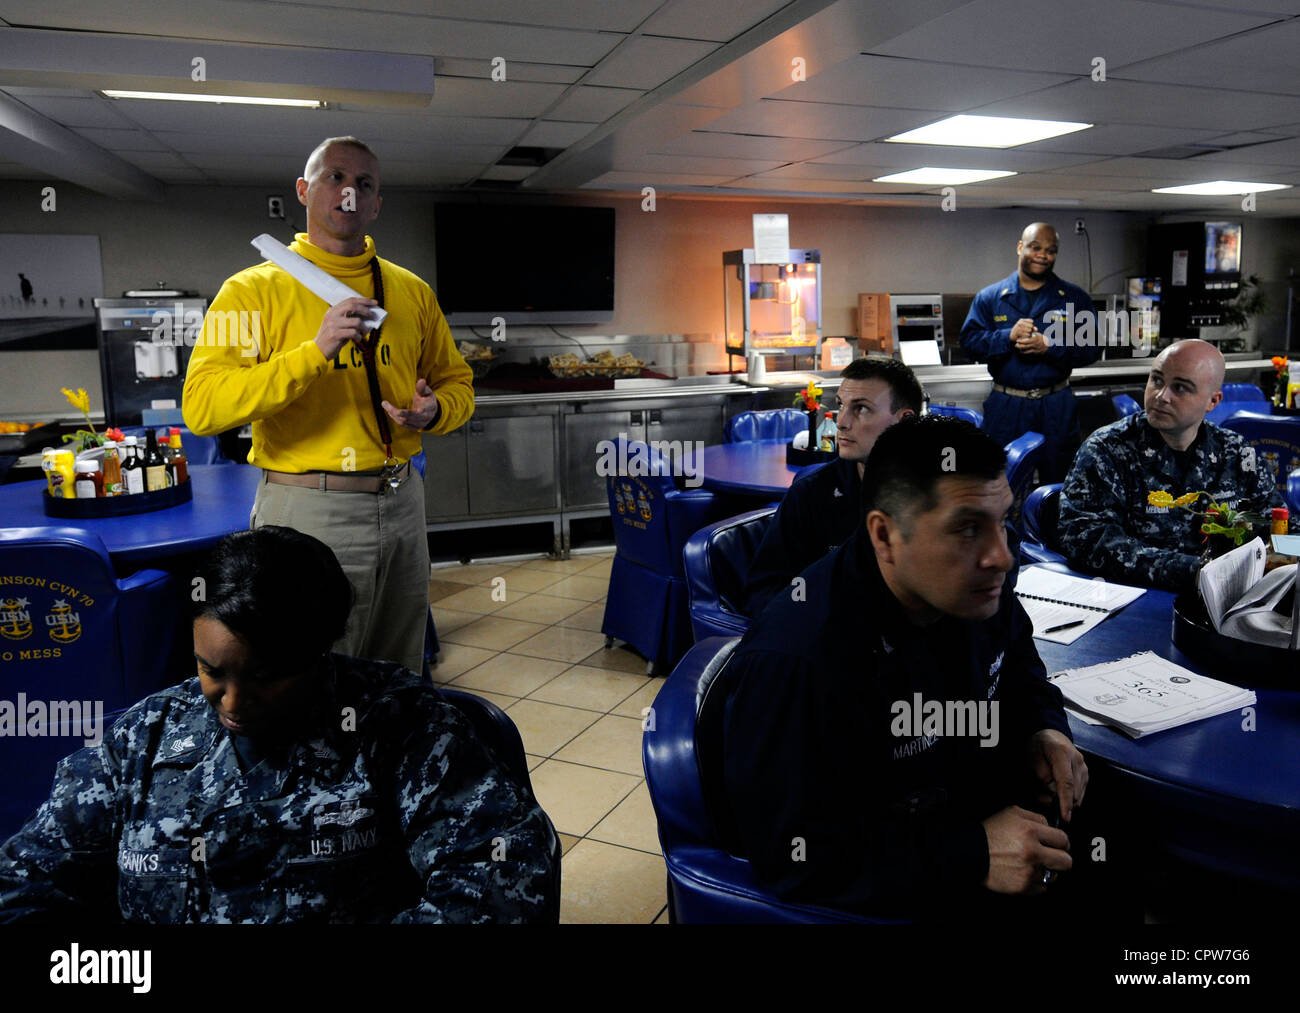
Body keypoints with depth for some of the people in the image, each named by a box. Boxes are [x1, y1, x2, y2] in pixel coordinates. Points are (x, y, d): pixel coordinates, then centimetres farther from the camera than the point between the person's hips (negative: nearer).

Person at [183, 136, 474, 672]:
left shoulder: (412, 292, 10)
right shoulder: (255, 290, -4)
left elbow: (457, 382, 18)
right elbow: (201, 407, -16)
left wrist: (433, 412, -6)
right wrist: (315, 351, -25)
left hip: (400, 503, 5)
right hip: (306, 508, -4)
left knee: (400, 685, 18)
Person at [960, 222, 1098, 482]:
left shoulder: (1075, 298, 6)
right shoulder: (990, 297, 6)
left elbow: (1091, 347, -2)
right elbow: (969, 340, -3)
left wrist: (1049, 346, -17)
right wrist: (1008, 336, -18)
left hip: (1056, 407, 1)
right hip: (1005, 406, 0)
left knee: (1059, 483, 9)